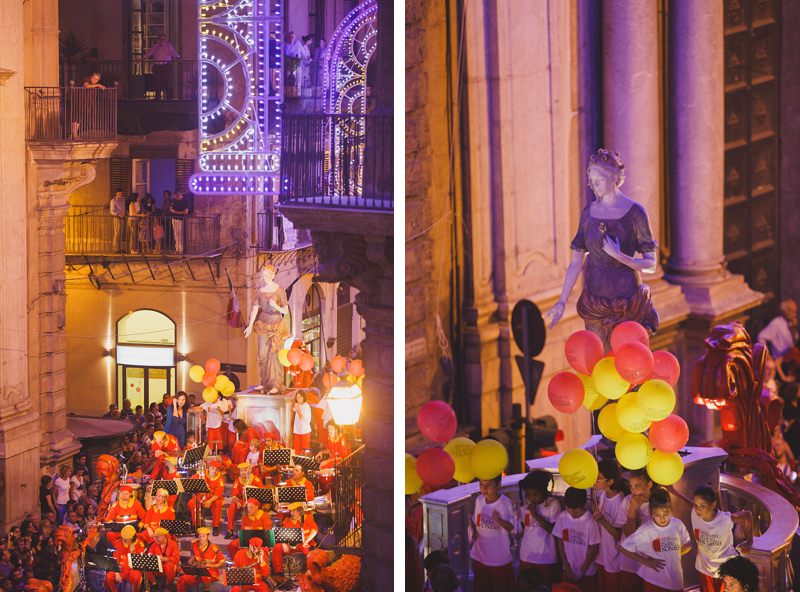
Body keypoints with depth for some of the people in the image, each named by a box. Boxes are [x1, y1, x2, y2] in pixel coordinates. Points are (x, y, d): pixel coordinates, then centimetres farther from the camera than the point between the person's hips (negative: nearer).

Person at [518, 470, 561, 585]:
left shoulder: (553, 504, -10)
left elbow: (553, 529, -16)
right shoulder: (526, 505, 4)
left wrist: (535, 515, -19)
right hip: (526, 557, 4)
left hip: (546, 558, -4)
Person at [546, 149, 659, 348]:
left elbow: (651, 264, -7)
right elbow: (576, 262, 7)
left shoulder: (635, 212, -7)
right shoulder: (589, 212, 5)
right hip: (595, 301, 4)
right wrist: (562, 301, 1)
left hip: (626, 302, -4)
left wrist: (620, 256, -24)